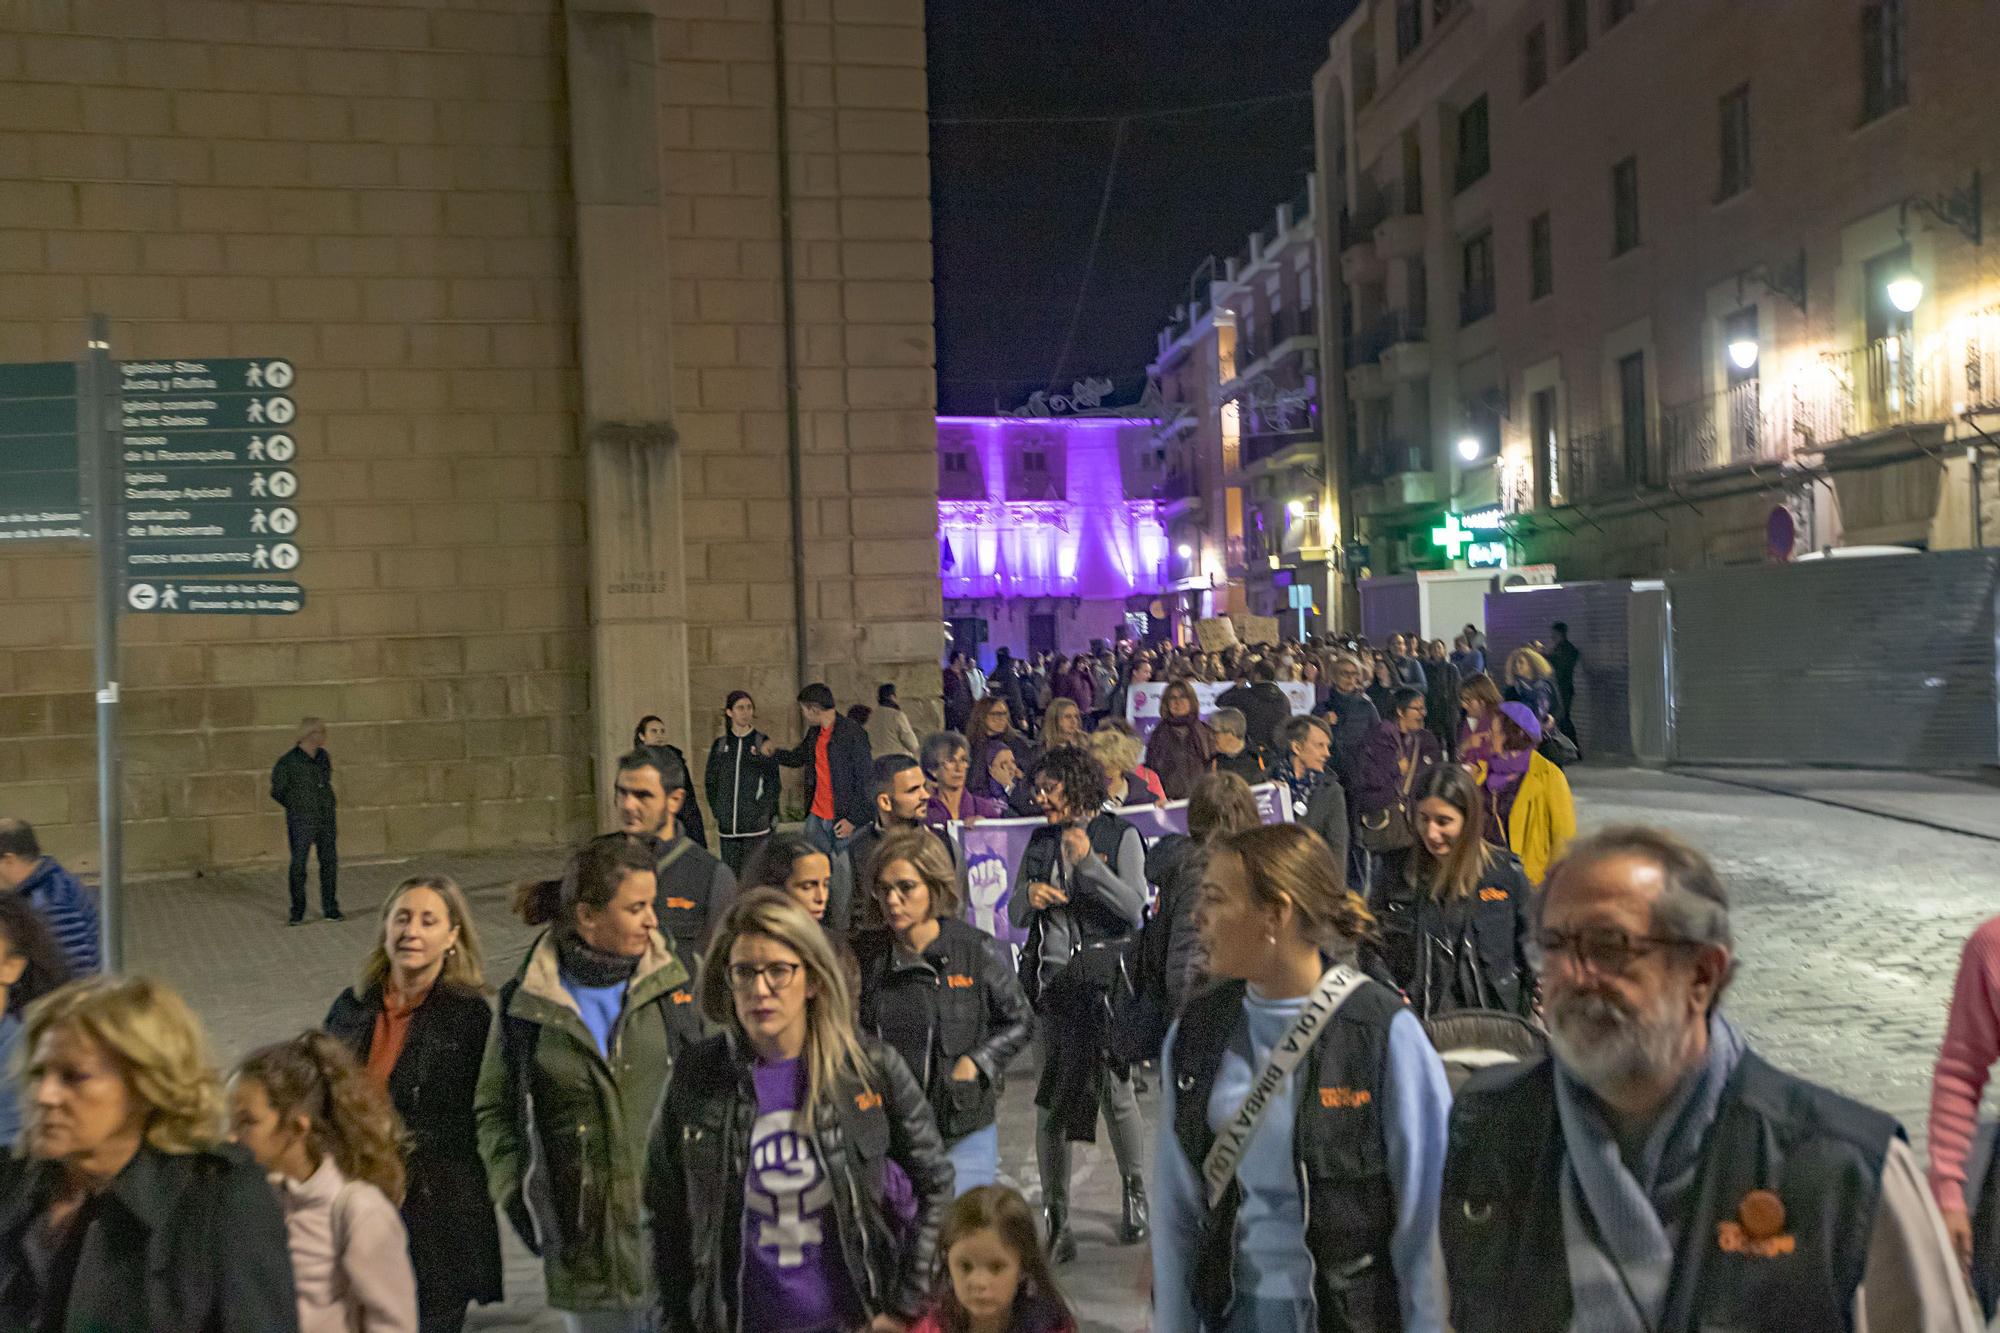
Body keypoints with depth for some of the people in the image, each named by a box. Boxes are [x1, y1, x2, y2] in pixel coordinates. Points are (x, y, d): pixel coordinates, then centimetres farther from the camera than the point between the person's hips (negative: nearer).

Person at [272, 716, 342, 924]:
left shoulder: (324, 757, 7)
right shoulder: (288, 762, -9)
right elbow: (277, 791, 1)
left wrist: (328, 805, 12)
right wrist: (296, 806, 6)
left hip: (326, 820, 5)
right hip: (301, 822, -5)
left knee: (330, 862, 8)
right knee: (298, 865, -1)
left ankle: (331, 909, 18)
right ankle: (297, 913, 8)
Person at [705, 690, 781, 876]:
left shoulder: (762, 743, 3)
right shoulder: (720, 745, 10)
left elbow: (773, 782, 2)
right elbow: (710, 782, 14)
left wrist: (764, 812, -6)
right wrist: (718, 813, 6)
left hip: (756, 827, -3)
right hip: (727, 829, 3)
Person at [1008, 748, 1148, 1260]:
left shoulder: (1120, 836, -3)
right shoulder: (1041, 842, 10)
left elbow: (1134, 907, -12)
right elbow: (1015, 916, 12)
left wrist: (1088, 862, -18)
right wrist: (1029, 897, -10)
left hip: (1107, 977, -4)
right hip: (1053, 981, 4)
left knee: (1115, 1091, 3)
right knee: (1051, 1099, 4)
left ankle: (1135, 1193, 28)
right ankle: (1056, 1221, 12)